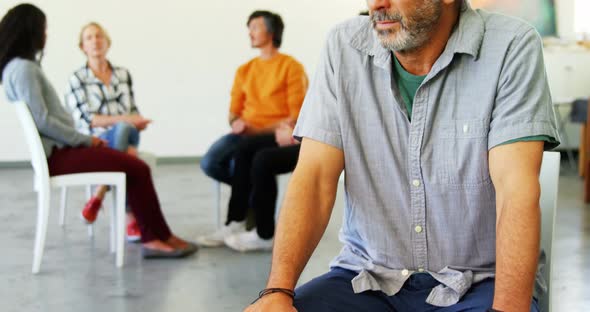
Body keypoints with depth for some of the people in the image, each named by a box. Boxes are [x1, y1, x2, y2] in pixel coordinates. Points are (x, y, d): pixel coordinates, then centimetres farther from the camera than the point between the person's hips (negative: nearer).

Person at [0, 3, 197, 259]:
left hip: (59, 149, 10)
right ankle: (160, 237, -1)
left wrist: (85, 140, 8)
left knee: (134, 167, 1)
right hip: (57, 155, -10)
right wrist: (85, 140, -11)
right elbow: (42, 120, -20)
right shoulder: (24, 68, -12)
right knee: (137, 168, -11)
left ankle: (152, 238, -5)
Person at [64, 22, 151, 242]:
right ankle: (131, 220, -41)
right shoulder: (77, 79, 6)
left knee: (126, 131, -37)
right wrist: (123, 119, -16)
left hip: (126, 134, 3)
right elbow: (85, 120, -5)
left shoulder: (123, 75, 19)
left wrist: (138, 121, -7)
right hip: (95, 143, -3)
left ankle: (98, 197, -26)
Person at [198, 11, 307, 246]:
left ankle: (235, 223, -21)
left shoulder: (291, 67, 0)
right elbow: (234, 112, 17)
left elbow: (297, 117, -6)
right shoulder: (244, 71, 18)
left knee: (233, 142, -34)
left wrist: (259, 129, -15)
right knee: (209, 165, -25)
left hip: (277, 138, -5)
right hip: (247, 138, 5)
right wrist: (236, 122, -8)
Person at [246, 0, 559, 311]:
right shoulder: (343, 46, -2)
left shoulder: (511, 48, -11)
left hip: (477, 283, -2)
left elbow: (516, 190, -19)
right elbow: (315, 177, -7)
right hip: (367, 278, 3)